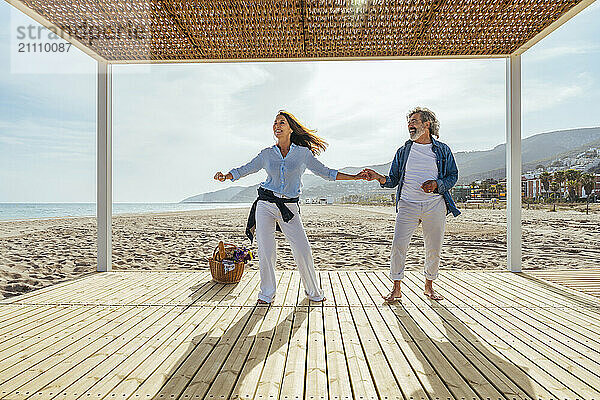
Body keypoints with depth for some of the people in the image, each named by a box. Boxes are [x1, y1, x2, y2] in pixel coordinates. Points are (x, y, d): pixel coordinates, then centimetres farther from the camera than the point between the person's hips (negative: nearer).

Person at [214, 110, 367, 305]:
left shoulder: (303, 153, 5)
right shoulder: (267, 154, 8)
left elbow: (325, 172, 7)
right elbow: (245, 169, 14)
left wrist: (355, 177, 2)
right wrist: (226, 176, -3)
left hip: (289, 208, -1)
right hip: (266, 203, 1)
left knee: (303, 250, -4)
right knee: (265, 250, -1)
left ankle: (313, 291, 18)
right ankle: (267, 293, 19)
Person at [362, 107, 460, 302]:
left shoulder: (443, 150, 11)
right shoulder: (403, 151, 13)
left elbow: (453, 176, 11)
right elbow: (393, 180, 11)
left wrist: (436, 185, -9)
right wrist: (378, 177, -9)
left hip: (435, 204, 0)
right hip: (408, 204, 0)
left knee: (434, 249, 5)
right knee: (398, 245, -9)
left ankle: (429, 287, 26)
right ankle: (396, 288, 6)